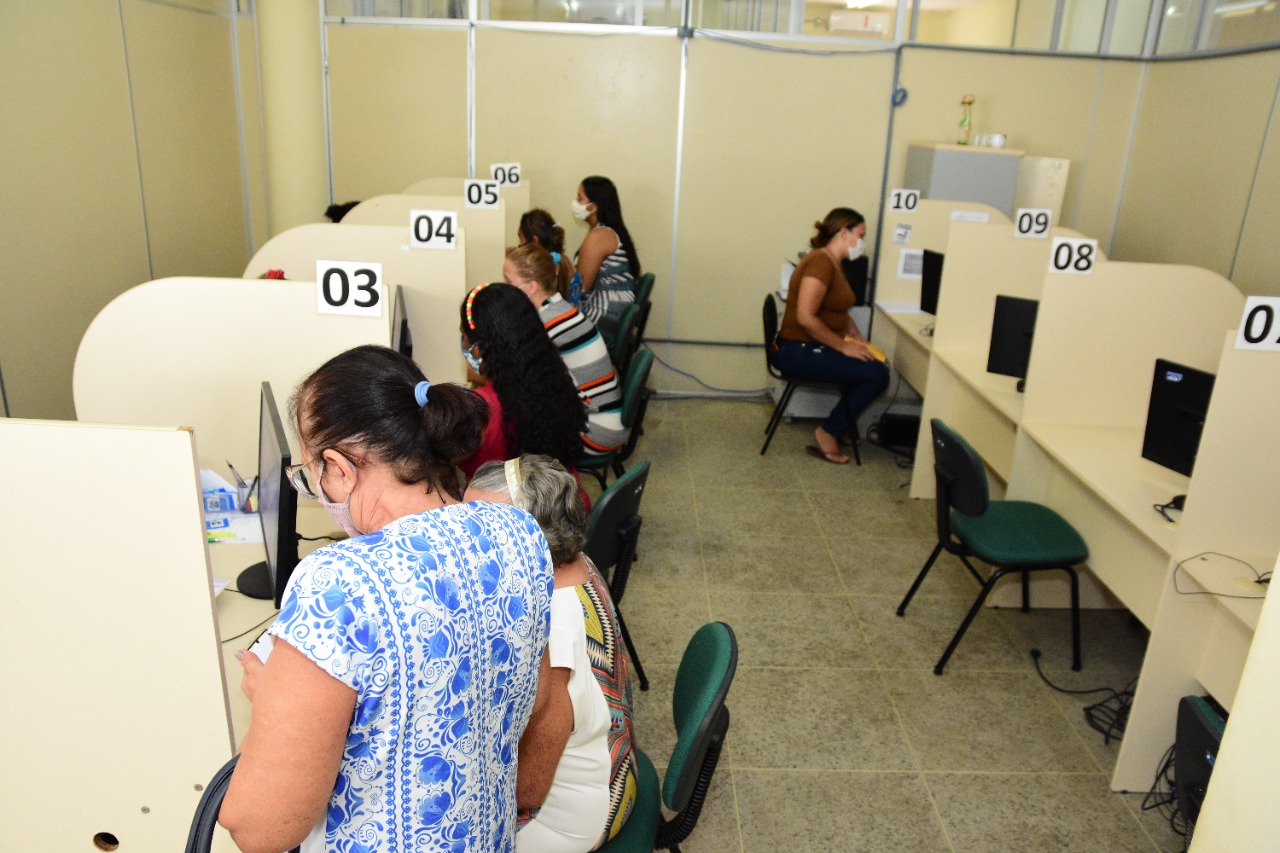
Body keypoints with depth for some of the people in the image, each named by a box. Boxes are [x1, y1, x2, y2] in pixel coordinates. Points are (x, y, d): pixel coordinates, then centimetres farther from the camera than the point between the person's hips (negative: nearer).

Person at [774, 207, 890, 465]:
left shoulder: (834, 263, 12)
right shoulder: (821, 261, -18)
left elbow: (840, 312, 22)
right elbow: (805, 317, -26)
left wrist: (860, 341, 6)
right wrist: (845, 347, -20)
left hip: (818, 347, 10)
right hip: (799, 351, -10)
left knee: (877, 364, 3)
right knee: (877, 375, -16)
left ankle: (844, 426, 16)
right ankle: (828, 434, -4)